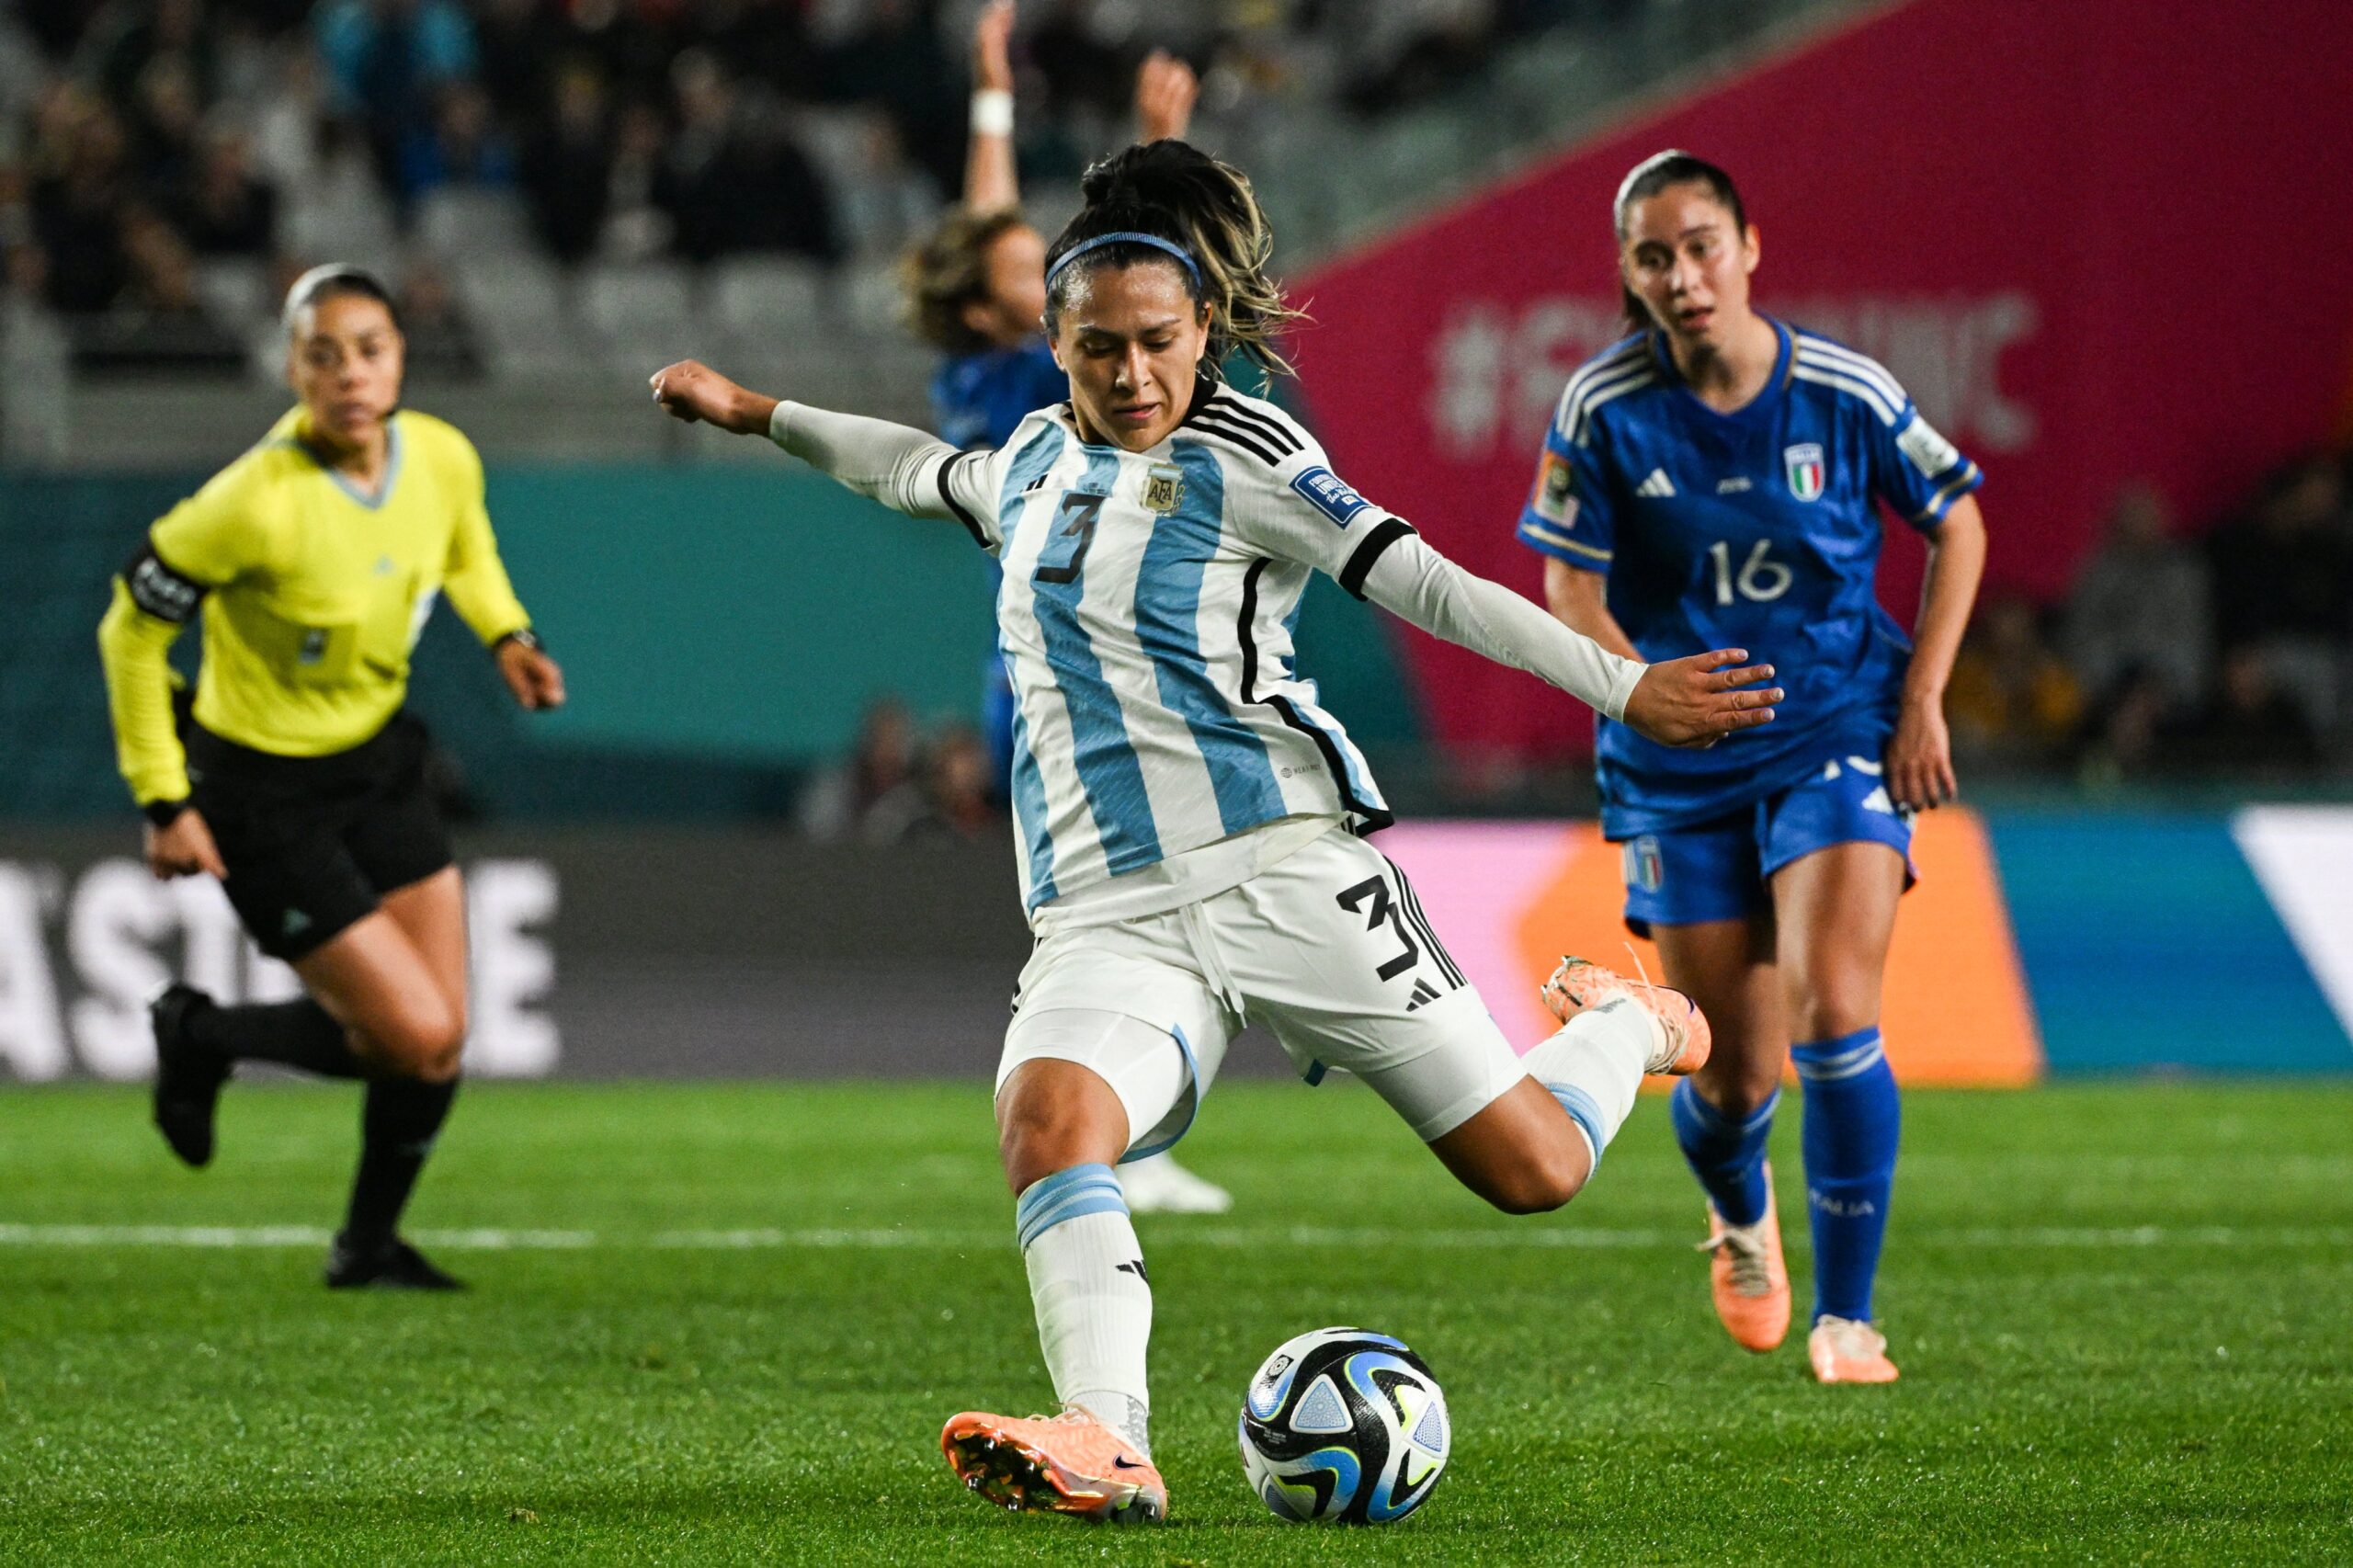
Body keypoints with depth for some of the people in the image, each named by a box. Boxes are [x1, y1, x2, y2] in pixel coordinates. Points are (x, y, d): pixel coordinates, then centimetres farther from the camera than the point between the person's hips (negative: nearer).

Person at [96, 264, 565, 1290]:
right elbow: (132, 628, -16)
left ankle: (368, 1243, 27)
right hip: (265, 794, -6)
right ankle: (198, 1038, 15)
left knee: (439, 1040, 3)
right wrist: (163, 801, -15)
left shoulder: (443, 459, -10)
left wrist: (506, 636, -4)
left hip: (378, 760, 6)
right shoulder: (256, 504, -29)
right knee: (414, 1038, -10)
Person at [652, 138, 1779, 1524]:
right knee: (1049, 1114, -31)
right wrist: (757, 413, 46)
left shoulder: (1243, 461, -1)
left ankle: (1624, 1022, 30)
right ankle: (1106, 1446, -45)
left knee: (1534, 1171, -6)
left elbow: (1427, 584, -5)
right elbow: (928, 471, 40)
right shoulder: (1038, 458, 17)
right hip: (1105, 920, 4)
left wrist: (1626, 687, -11)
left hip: (1279, 864, -4)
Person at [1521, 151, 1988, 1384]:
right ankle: (1740, 1213, 41)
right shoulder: (1604, 410, -9)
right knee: (1733, 1074, 3)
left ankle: (1845, 1318, -10)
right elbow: (1572, 591, -1)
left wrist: (1922, 700, -2)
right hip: (1680, 772, 1)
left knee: (1833, 1013, -20)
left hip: (1839, 739, -1)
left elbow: (1956, 523, 6)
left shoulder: (1843, 394, -9)